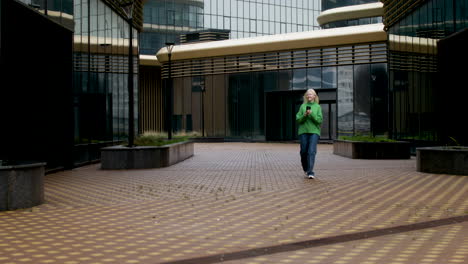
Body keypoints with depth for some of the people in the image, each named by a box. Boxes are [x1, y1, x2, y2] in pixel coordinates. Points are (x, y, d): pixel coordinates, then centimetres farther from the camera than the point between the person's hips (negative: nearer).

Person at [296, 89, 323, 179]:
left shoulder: (317, 107, 7)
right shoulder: (303, 106, 9)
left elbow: (319, 120, -1)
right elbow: (298, 119, 4)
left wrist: (312, 114, -15)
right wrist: (304, 115, -14)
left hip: (314, 131, -1)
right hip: (303, 131, 2)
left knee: (312, 151, -12)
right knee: (304, 151, 5)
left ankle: (310, 172, -13)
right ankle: (305, 168, 30)